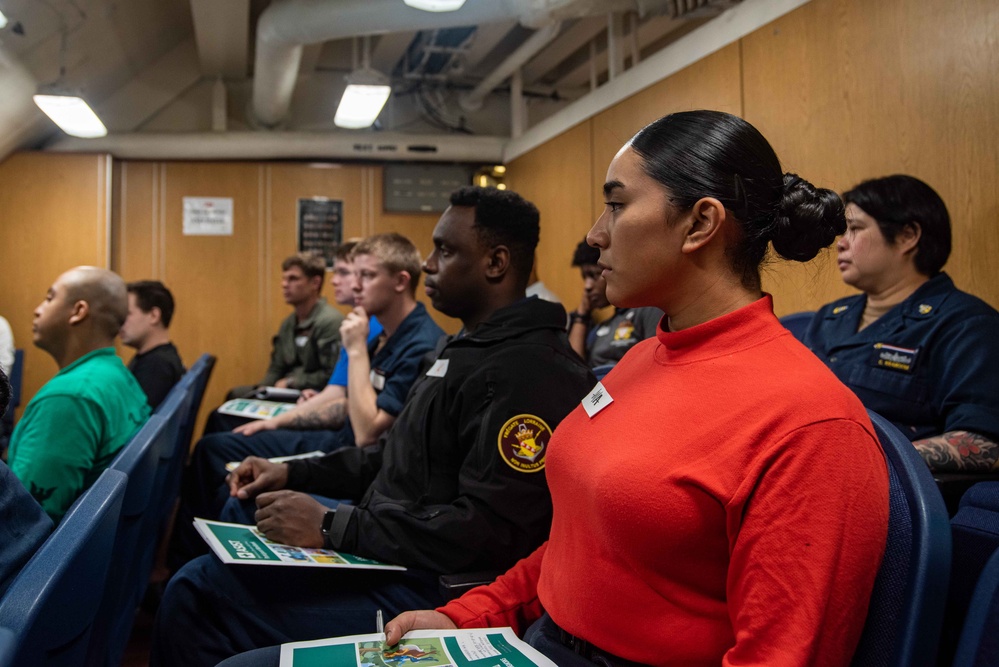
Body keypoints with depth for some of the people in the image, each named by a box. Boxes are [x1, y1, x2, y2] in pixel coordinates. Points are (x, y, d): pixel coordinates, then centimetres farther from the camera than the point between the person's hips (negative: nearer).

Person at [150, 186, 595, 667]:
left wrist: (332, 527, -24)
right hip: (383, 549, 10)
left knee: (199, 593, -11)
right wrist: (294, 472, 8)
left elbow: (486, 530, -28)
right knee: (197, 584, 13)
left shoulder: (528, 371, -21)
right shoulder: (466, 345, 14)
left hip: (425, 588, -10)